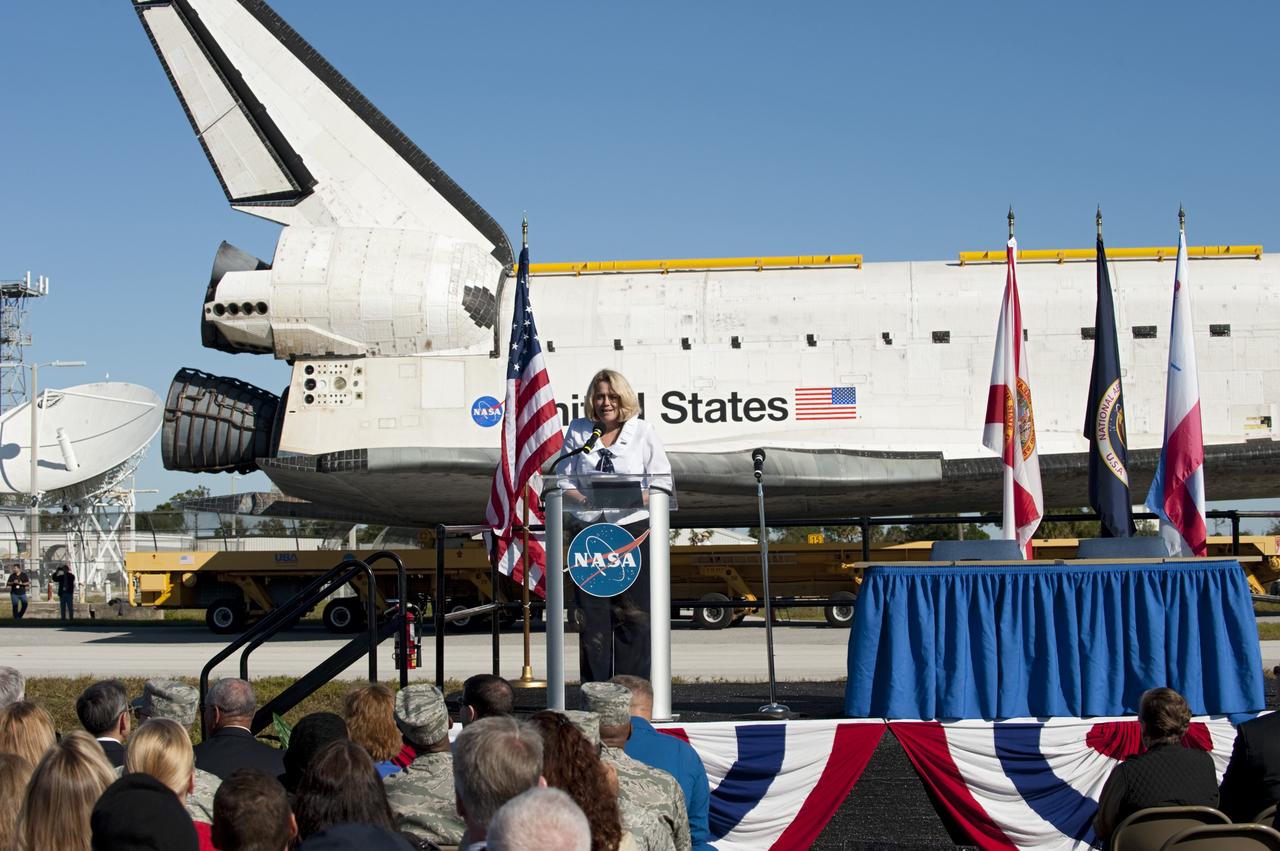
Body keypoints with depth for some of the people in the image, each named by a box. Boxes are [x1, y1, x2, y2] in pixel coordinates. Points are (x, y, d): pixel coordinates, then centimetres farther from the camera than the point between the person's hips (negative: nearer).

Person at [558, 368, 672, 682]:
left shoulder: (643, 432, 6)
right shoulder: (578, 431, 11)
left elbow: (662, 484, 2)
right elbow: (563, 483, 8)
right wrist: (586, 499, -13)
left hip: (633, 531, -1)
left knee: (633, 615, -3)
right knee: (591, 615, -1)